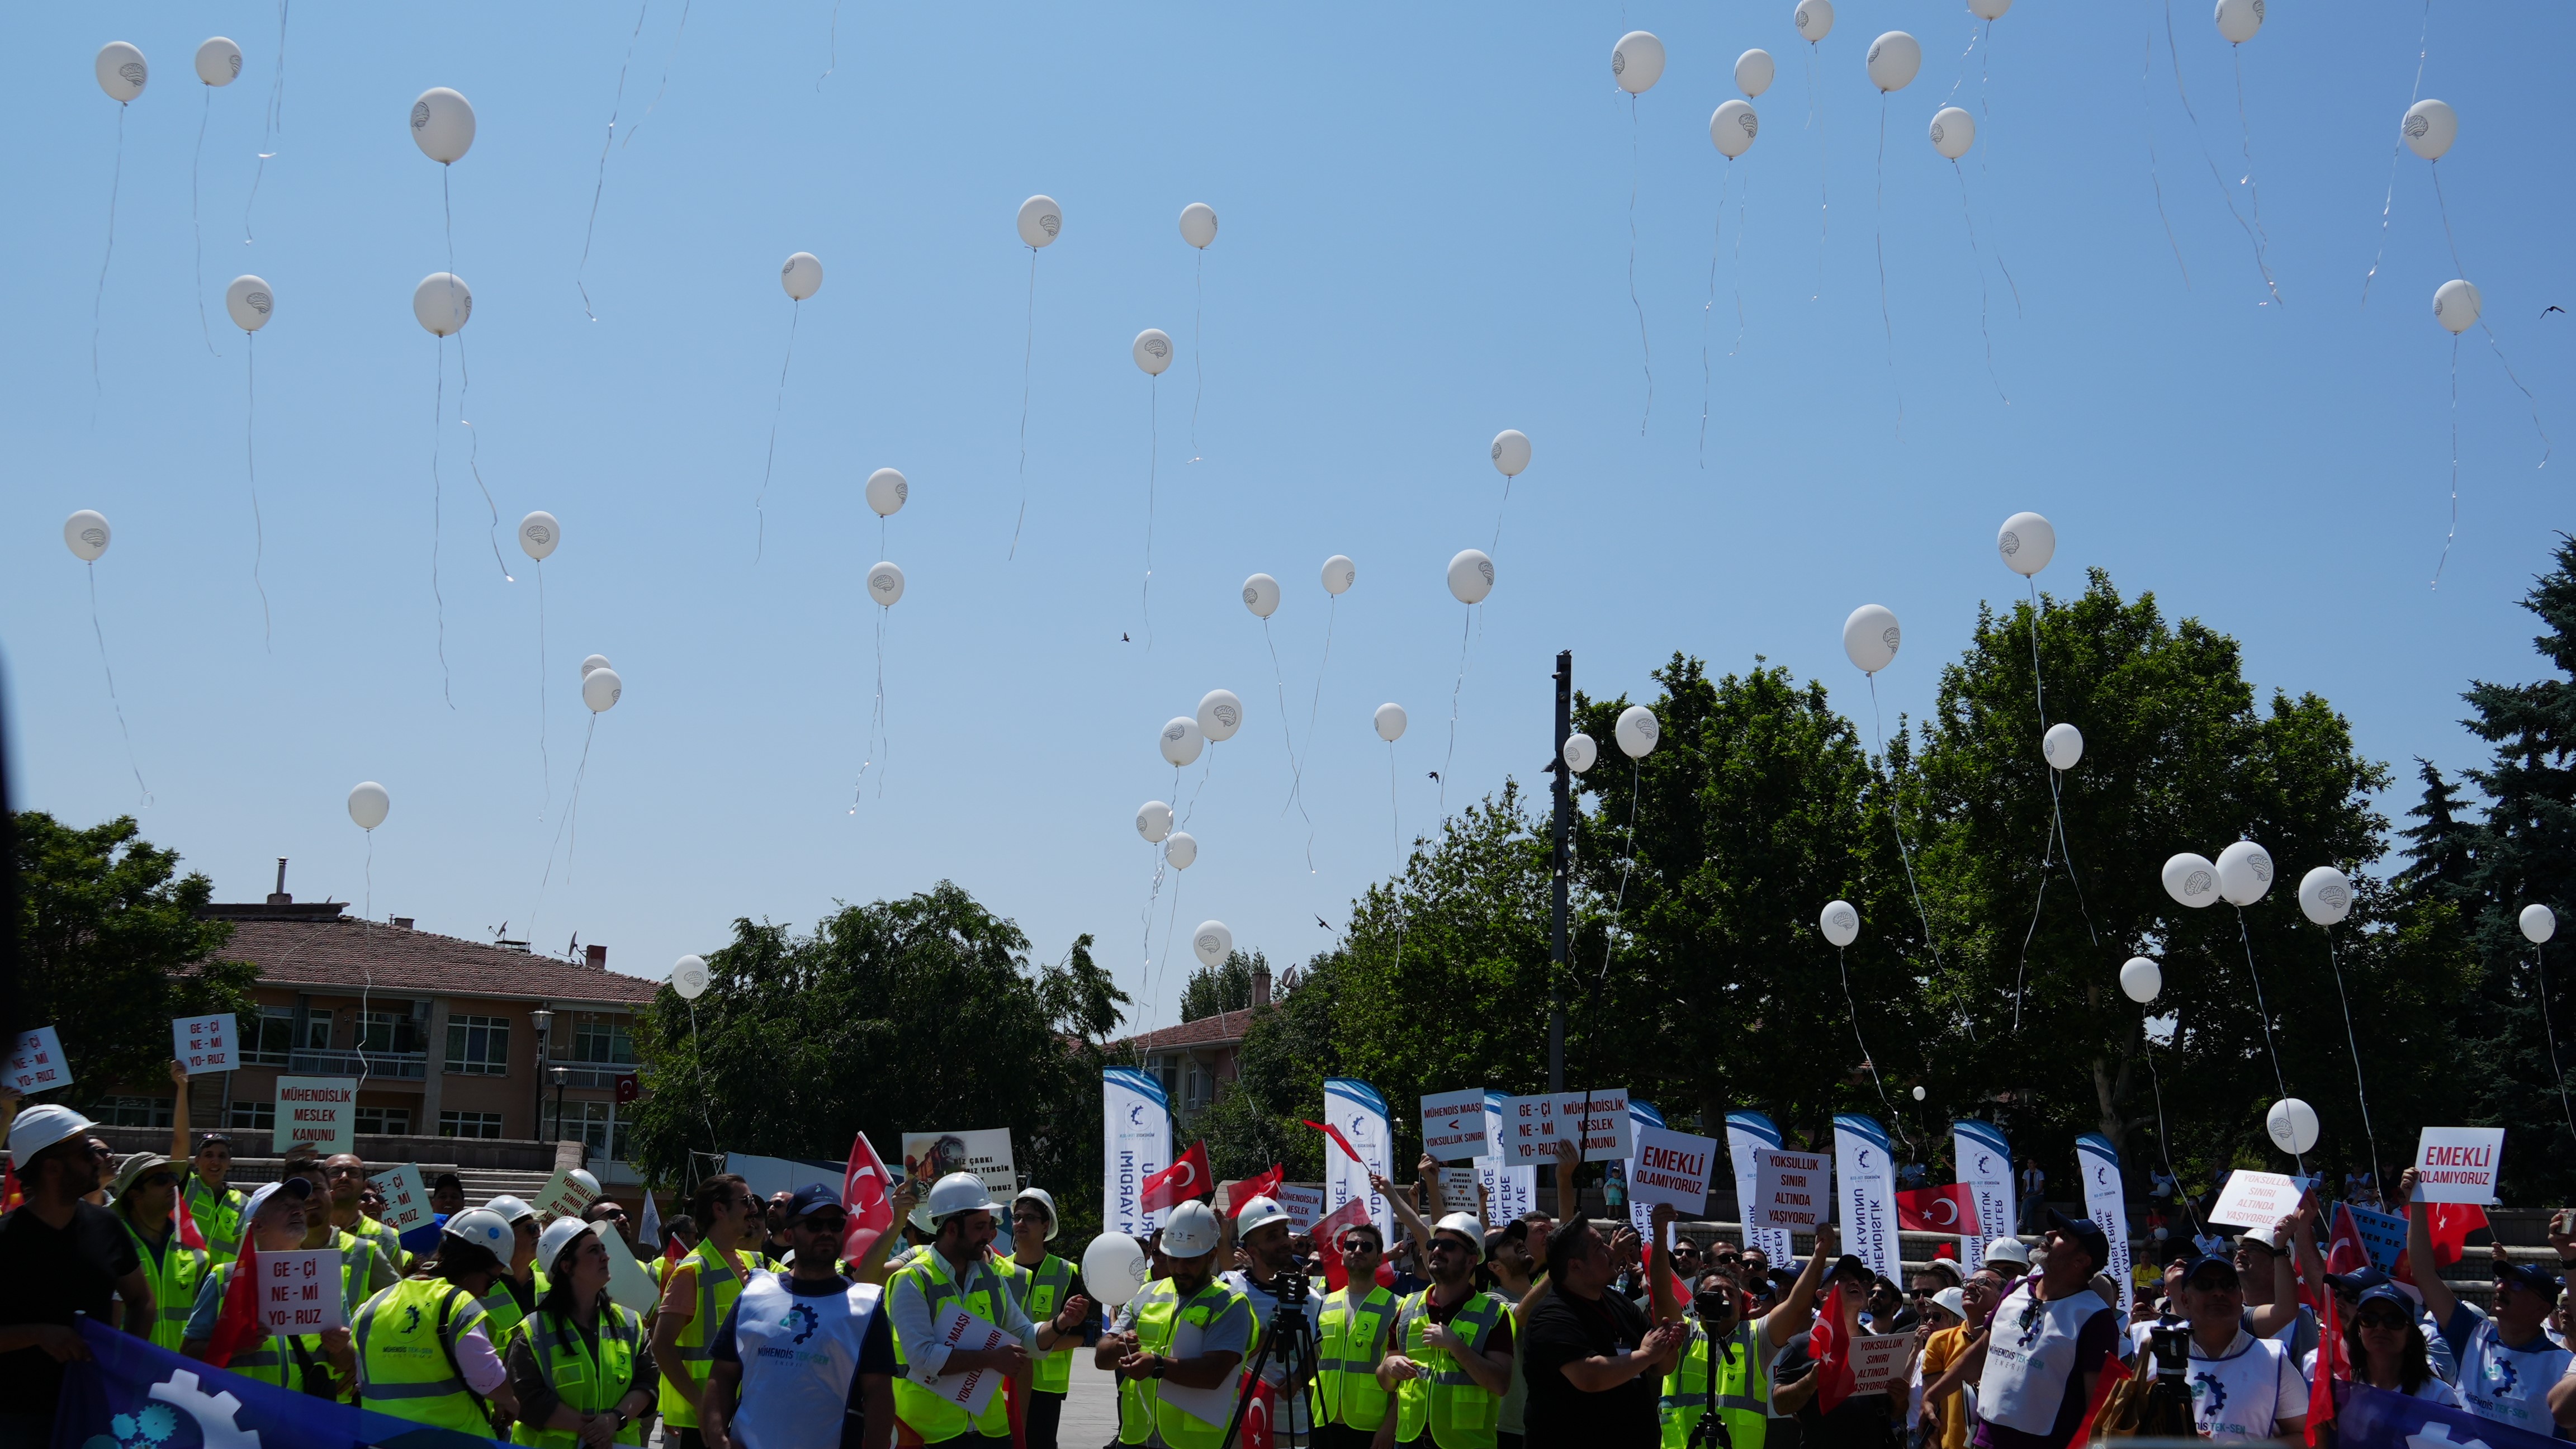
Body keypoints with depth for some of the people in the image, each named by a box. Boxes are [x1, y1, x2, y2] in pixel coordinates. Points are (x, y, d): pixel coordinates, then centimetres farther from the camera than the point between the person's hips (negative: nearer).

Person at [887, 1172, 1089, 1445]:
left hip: (990, 1427, 6)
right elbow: (921, 1356, -22)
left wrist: (1060, 1323, -6)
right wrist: (990, 1359, -20)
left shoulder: (991, 1277, 9)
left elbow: (1026, 1337, 14)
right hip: (931, 1432, -6)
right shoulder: (912, 1281, -12)